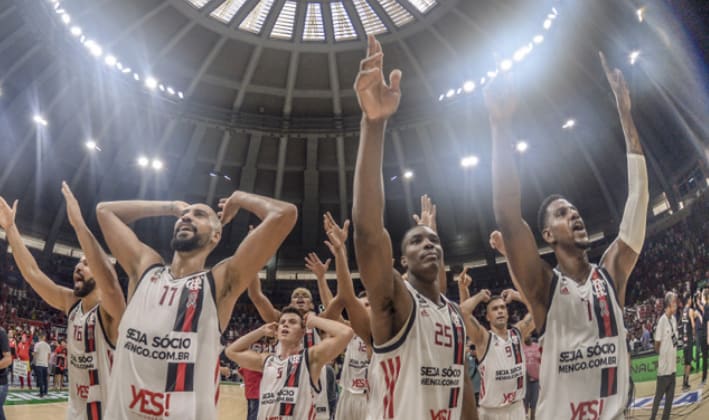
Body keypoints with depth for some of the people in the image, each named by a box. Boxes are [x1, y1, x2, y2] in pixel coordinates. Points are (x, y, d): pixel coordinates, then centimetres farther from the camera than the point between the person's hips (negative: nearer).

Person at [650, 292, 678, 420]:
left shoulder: (674, 319, 6)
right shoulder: (662, 320, -18)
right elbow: (657, 345, -12)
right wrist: (663, 354, 2)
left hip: (672, 366, 7)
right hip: (663, 366, -7)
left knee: (670, 397, 14)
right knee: (659, 396, 3)